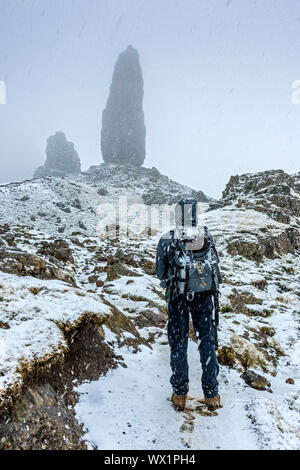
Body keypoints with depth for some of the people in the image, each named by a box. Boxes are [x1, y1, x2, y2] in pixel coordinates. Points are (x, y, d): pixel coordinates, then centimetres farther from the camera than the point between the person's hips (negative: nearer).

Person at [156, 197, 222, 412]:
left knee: (178, 345, 11)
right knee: (207, 343, 12)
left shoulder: (167, 241, -7)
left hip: (178, 297, -1)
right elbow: (216, 266, 7)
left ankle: (180, 395, 22)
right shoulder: (208, 237, -1)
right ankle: (212, 395, 21)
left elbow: (161, 274, 1)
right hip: (204, 296, 2)